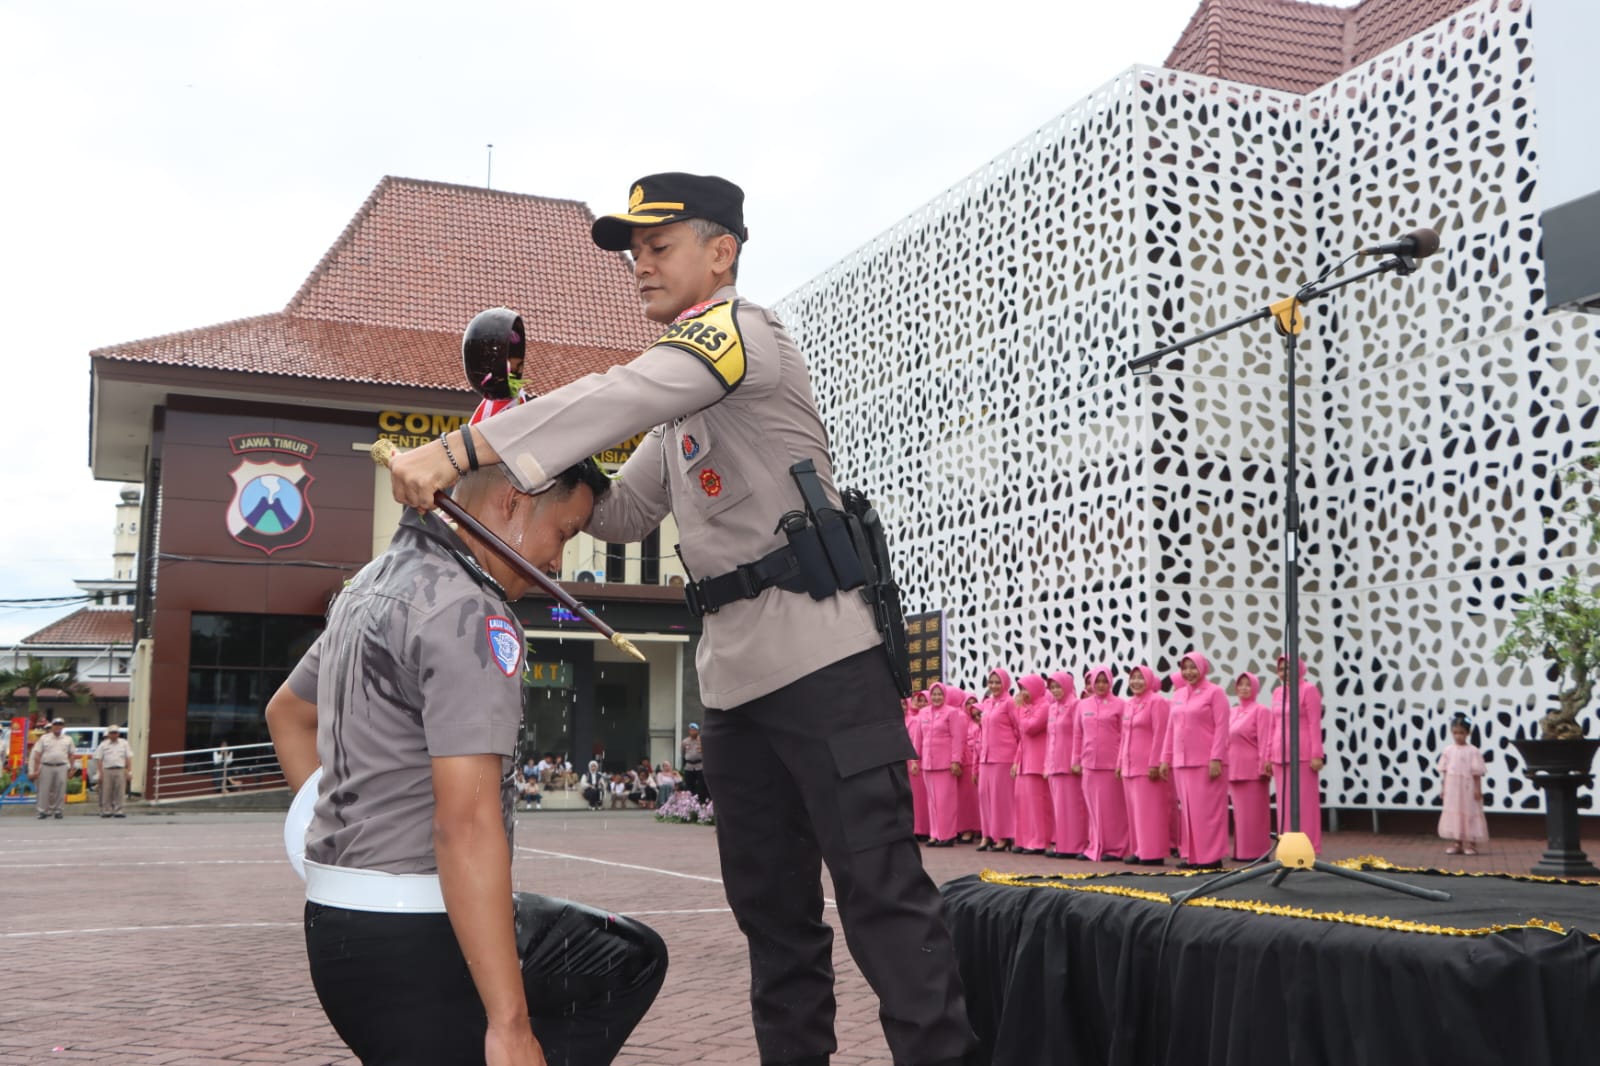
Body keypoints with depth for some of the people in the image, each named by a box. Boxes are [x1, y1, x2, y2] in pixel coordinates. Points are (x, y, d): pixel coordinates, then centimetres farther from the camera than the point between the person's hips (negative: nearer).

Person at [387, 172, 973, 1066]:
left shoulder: (744, 329, -7)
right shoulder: (683, 406, 22)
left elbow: (617, 397, -23)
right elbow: (625, 513, 22)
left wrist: (458, 449, -29)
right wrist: (530, 479, 4)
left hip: (822, 662, -9)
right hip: (735, 679, 9)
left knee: (880, 893, -8)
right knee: (773, 908, 13)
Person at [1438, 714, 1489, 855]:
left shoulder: (1472, 751, -6)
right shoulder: (1448, 750, 4)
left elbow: (1477, 772, -6)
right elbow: (1444, 771, 8)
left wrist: (1478, 789, -8)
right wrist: (1443, 787, 6)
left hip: (1467, 788, -4)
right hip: (1452, 789, 4)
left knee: (1469, 813, 1)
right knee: (1453, 813, 6)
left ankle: (1470, 843, 8)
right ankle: (1456, 843, 14)